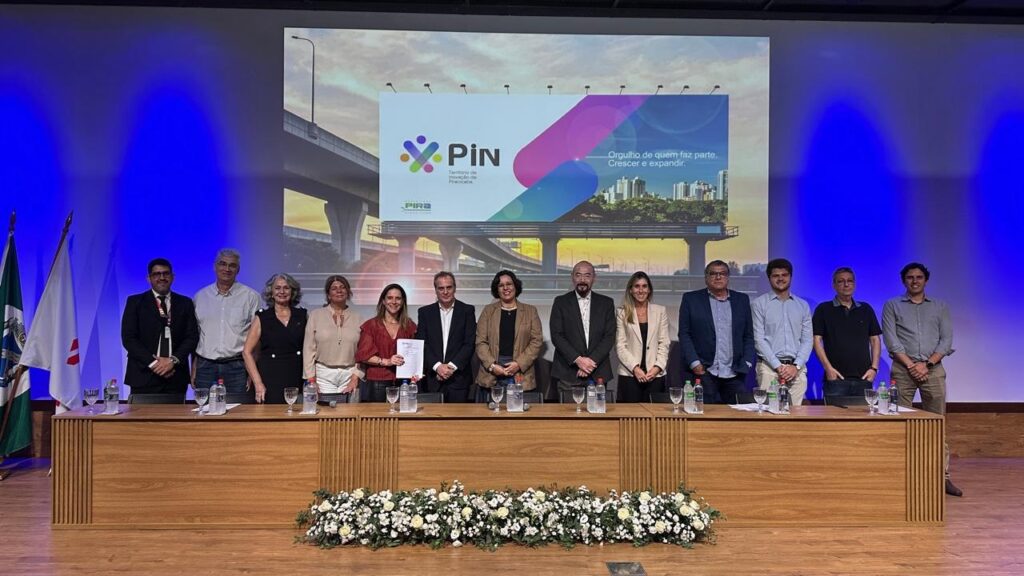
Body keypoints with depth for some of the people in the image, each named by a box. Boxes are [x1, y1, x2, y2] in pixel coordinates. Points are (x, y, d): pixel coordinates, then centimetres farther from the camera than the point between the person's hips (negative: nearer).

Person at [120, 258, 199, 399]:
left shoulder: (185, 303, 11)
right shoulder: (135, 302, 6)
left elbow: (192, 336, 5)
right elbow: (128, 338, -1)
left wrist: (173, 360, -10)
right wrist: (153, 362, -11)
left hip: (175, 377, 1)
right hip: (144, 375, -1)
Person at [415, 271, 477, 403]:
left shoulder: (467, 310, 3)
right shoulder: (424, 312, 7)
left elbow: (470, 343, -3)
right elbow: (421, 344, 2)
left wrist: (452, 366, -12)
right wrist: (437, 366, -11)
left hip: (459, 378, -1)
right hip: (433, 379, 1)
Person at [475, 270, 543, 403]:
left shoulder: (530, 311, 9)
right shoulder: (488, 311, 10)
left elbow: (537, 341, 2)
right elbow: (481, 342, 4)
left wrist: (519, 364, -10)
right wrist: (492, 365, -10)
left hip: (521, 375, 0)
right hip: (491, 375, 1)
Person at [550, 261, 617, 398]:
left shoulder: (606, 303, 9)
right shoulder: (561, 302, 5)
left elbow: (610, 336, 2)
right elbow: (556, 335, -3)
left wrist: (592, 360, -11)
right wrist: (577, 359, -13)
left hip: (598, 373, 1)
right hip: (568, 373, -1)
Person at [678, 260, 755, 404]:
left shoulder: (742, 300, 13)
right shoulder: (691, 299, 6)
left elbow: (748, 336, 13)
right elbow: (684, 334, 2)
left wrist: (746, 364, 2)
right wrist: (694, 363, -8)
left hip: (734, 375, 2)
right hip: (703, 373, -2)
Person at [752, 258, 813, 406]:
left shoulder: (803, 305, 14)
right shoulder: (759, 304, 3)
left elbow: (807, 340, 9)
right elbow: (759, 339, -3)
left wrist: (796, 366, -5)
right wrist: (778, 366, -10)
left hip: (797, 369, 3)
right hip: (769, 367, -3)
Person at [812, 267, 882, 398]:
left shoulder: (866, 309, 15)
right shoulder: (824, 309, 5)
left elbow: (875, 339, 15)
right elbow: (817, 340, -1)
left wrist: (874, 368, 4)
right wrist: (828, 367, -10)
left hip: (863, 377, 3)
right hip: (836, 377, -3)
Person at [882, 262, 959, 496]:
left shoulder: (940, 307, 13)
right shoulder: (892, 306, 8)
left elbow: (947, 341, 5)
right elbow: (891, 341, -2)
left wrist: (927, 364, -8)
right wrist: (911, 365, -11)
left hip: (933, 369, 1)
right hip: (903, 369, -1)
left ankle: (943, 476, 6)